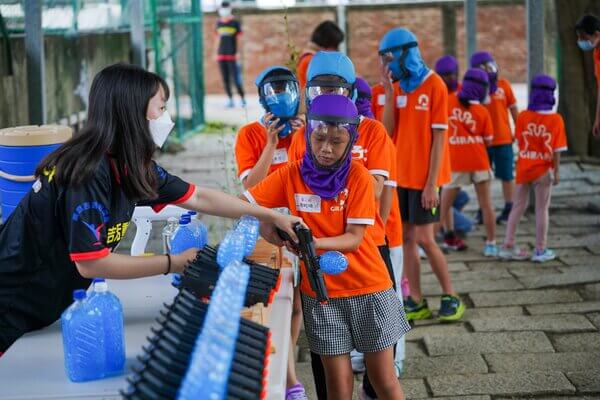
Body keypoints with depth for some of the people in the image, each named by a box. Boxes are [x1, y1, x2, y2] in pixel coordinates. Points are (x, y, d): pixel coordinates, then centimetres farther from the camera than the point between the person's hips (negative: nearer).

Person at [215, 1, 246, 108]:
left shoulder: (235, 22, -3)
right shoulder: (219, 23, 11)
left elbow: (239, 38, -3)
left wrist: (238, 53, -10)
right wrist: (217, 53, 15)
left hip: (232, 55, -5)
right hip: (221, 54, 5)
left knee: (236, 79, -9)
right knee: (225, 79, 4)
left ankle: (242, 98, 2)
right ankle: (230, 100, 10)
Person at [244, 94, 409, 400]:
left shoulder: (358, 176, -8)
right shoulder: (291, 175, -4)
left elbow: (354, 238, -13)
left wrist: (314, 242, -31)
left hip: (369, 288, -1)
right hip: (321, 294, 1)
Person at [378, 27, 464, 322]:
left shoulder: (434, 86, -12)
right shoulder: (399, 86, 7)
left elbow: (438, 138, -13)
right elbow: (388, 131, 1)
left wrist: (432, 183, -16)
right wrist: (388, 91, -8)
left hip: (424, 177, -6)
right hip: (402, 175, 6)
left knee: (424, 239, -5)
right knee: (407, 239, 6)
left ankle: (451, 298, 10)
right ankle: (416, 303, 13)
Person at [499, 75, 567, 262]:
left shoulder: (523, 116, -6)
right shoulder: (555, 119, -13)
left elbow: (519, 140, 0)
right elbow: (556, 150, -13)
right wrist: (556, 171, -5)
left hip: (523, 167, 3)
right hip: (544, 169, -3)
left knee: (518, 206, 13)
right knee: (542, 209, 7)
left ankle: (508, 246, 15)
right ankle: (540, 250, 12)